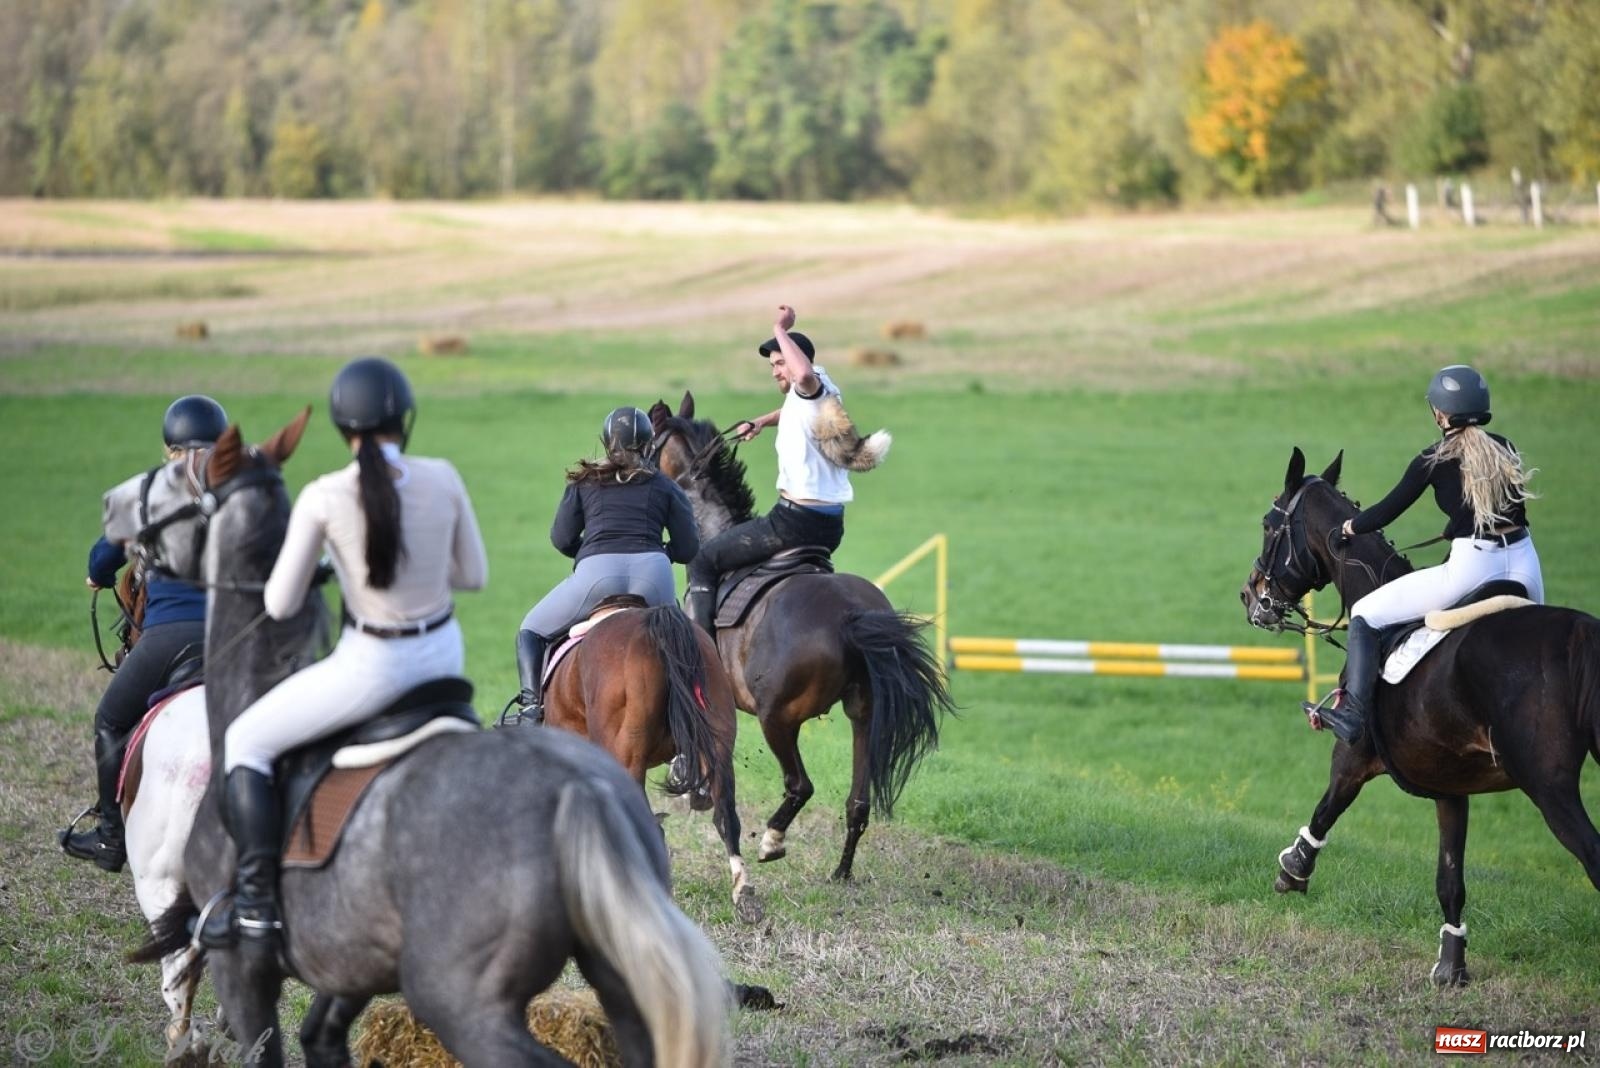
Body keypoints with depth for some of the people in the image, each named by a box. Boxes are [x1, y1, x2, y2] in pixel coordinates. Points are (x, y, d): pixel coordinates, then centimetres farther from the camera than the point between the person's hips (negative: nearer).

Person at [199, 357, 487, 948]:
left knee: (245, 743, 12)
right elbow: (473, 574, 4)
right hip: (443, 654, 4)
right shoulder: (443, 479, -8)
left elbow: (279, 605, -10)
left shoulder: (323, 499, -17)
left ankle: (256, 904, 5)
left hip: (372, 666, -4)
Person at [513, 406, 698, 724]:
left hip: (596, 571, -1)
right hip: (652, 572, 1)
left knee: (531, 631, 17)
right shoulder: (666, 487, 20)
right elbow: (688, 549, 13)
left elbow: (561, 539, 14)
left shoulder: (584, 482, 20)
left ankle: (532, 703, -5)